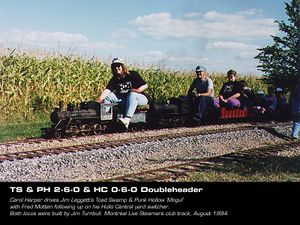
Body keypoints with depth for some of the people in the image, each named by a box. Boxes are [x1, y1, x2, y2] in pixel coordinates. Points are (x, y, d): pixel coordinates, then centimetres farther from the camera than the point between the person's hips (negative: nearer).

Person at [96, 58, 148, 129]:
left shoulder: (133, 74, -4)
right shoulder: (114, 79, 3)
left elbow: (145, 85, -4)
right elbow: (107, 90, -14)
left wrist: (138, 90, -24)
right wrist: (100, 99, -33)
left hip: (139, 98, -4)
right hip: (123, 99, 4)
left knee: (132, 95, -39)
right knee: (107, 96, -12)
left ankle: (127, 120, -58)